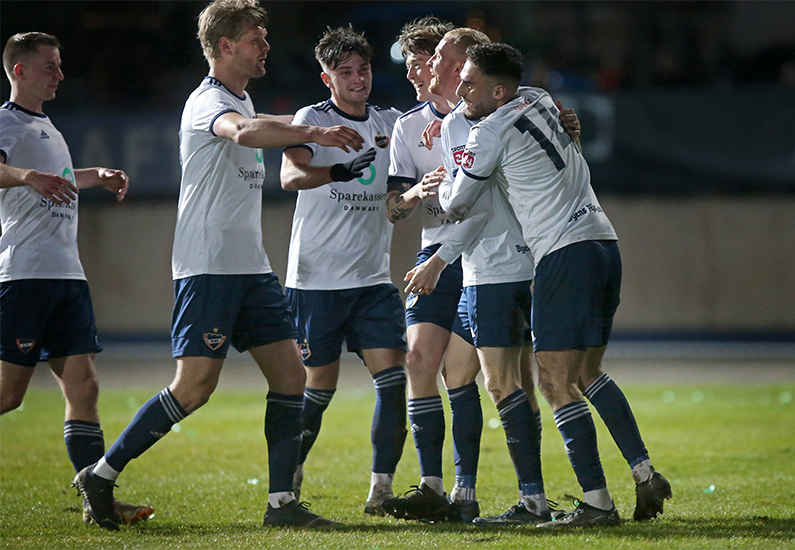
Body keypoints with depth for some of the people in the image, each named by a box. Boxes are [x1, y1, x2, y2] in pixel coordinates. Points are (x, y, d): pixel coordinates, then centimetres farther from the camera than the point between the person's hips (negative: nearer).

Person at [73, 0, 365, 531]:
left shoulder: (241, 99, 18)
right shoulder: (207, 101, -12)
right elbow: (243, 133, -36)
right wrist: (314, 133, -37)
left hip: (252, 267, 9)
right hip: (208, 266, -9)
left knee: (291, 375, 0)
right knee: (195, 387, -12)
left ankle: (282, 501, 2)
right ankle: (101, 474, 0)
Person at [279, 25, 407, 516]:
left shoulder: (391, 124, 9)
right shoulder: (312, 120, -6)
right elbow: (291, 175, -24)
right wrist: (339, 172, -43)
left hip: (373, 279, 4)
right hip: (316, 279, -4)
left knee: (393, 377, -9)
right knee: (320, 387, 1)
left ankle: (382, 487, -6)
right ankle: (289, 474, 22)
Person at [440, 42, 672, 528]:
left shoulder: (491, 131, -7)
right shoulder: (539, 100, 15)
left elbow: (457, 206, 2)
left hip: (566, 254, -9)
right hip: (604, 243, 9)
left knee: (557, 382, -6)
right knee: (588, 372, 19)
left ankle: (597, 502, -10)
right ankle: (645, 474, 14)